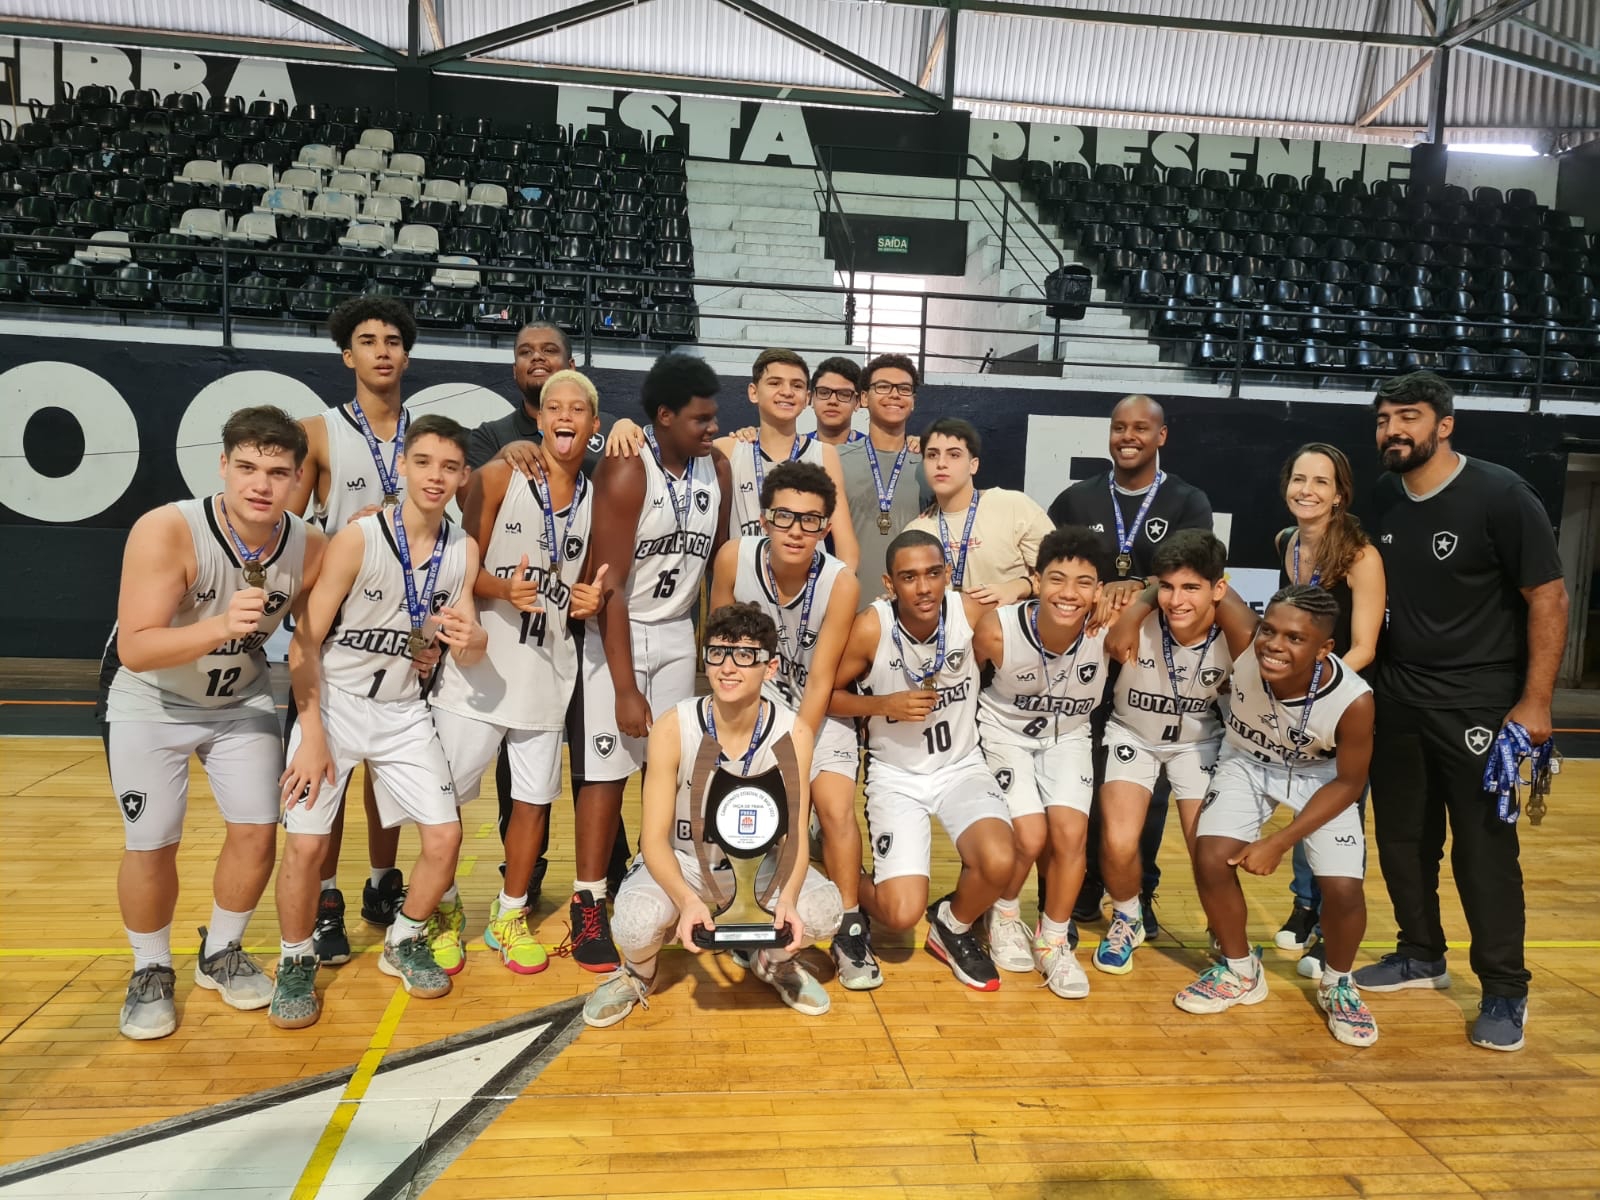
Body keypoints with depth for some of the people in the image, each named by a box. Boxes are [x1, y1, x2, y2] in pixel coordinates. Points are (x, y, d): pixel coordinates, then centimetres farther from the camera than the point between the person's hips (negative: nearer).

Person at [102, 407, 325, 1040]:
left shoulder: (309, 547, -18)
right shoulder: (165, 531, -30)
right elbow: (135, 650, -35)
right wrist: (221, 626, -49)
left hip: (242, 699, 3)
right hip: (149, 702, -3)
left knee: (257, 833, 1)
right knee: (151, 845, -1)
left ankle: (220, 955, 26)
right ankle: (151, 972, 25)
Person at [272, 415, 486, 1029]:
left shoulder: (464, 549, -3)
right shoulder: (358, 538, -16)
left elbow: (471, 653, 2)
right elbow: (305, 641, -13)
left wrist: (468, 639, -23)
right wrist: (312, 735, -16)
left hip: (402, 709, 4)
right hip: (333, 701, -3)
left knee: (445, 836, -3)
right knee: (306, 843, -11)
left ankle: (404, 943, 24)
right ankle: (296, 964, 15)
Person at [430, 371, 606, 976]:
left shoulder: (597, 498, 7)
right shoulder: (499, 477, -4)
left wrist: (590, 603, -5)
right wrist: (504, 590, -24)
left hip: (548, 672, 3)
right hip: (479, 668, -3)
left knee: (534, 799, 9)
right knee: (446, 798, 5)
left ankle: (510, 915, 28)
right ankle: (445, 915, 27)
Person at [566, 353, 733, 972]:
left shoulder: (716, 467, -1)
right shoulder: (626, 472, -18)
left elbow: (718, 558, 10)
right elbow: (609, 585, -20)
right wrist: (626, 689, -21)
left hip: (677, 633, 5)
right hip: (615, 633, -5)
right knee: (606, 771, -2)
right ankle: (588, 908, 9)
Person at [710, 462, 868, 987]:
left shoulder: (840, 583, -24)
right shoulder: (734, 558, -18)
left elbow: (820, 683, -20)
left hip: (818, 713, -1)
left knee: (836, 809, -18)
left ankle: (849, 933, 3)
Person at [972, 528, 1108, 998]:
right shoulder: (998, 630, -30)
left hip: (1068, 736, 2)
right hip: (1005, 732, -2)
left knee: (1070, 832, -15)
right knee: (1031, 836, -15)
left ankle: (1053, 941, 10)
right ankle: (1005, 916, 18)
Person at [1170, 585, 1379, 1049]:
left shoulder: (1354, 700, -34)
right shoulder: (1245, 640, -35)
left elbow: (1349, 782, -18)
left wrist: (1279, 842, -21)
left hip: (1319, 777, -1)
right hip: (1247, 762, 2)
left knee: (1344, 889, -15)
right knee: (1212, 858, -16)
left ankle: (1338, 985, 19)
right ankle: (1240, 972, 10)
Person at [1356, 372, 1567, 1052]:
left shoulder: (1500, 496, -12)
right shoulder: (1381, 501, 5)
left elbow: (1548, 597, -11)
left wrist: (1535, 701, -15)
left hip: (1477, 704, -6)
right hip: (1395, 699, 6)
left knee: (1485, 848, -2)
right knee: (1402, 837, 12)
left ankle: (1504, 992, 12)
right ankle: (1422, 956, 30)